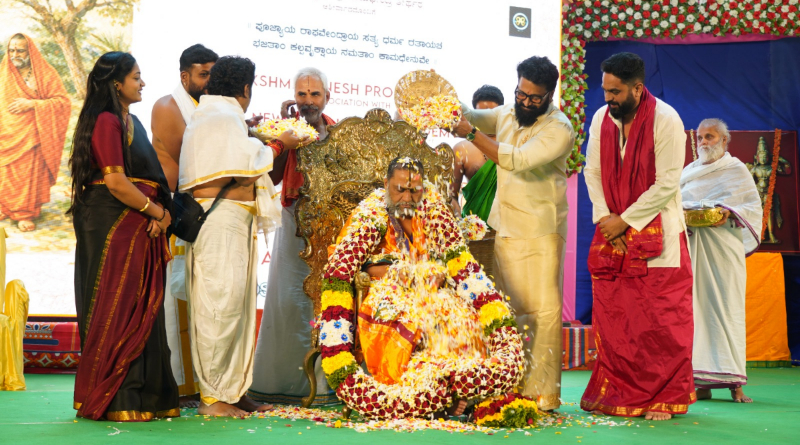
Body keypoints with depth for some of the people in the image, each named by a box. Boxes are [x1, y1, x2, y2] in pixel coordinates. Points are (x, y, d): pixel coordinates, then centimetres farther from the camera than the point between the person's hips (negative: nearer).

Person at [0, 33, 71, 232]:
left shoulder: (45, 74, -3)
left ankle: (26, 213, 13)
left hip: (31, 135, -3)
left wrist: (31, 104, -17)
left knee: (29, 174, 2)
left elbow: (63, 101, -10)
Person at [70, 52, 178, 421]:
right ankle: (114, 402, 1)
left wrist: (159, 214, 0)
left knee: (139, 309, 10)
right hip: (112, 227, -9)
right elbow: (115, 182, -18)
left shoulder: (131, 122, 19)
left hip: (137, 227, 9)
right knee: (118, 308, -5)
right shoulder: (107, 121, -11)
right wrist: (157, 211, -9)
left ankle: (142, 395, 17)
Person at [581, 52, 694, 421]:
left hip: (657, 235, -4)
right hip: (612, 230, 5)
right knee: (611, 317, 5)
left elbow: (667, 184, -14)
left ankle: (664, 398, 9)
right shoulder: (601, 118, 4)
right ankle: (612, 392, 17)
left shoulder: (666, 121, -12)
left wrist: (625, 221, -12)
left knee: (661, 321, -2)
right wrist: (604, 217, -4)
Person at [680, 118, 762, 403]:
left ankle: (733, 382, -7)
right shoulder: (688, 172, 21)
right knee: (696, 308, -4)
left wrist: (730, 213, -16)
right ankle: (701, 383, -5)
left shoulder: (737, 169, 10)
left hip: (723, 248, -3)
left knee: (727, 308, -8)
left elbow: (754, 206, 2)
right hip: (691, 248, 3)